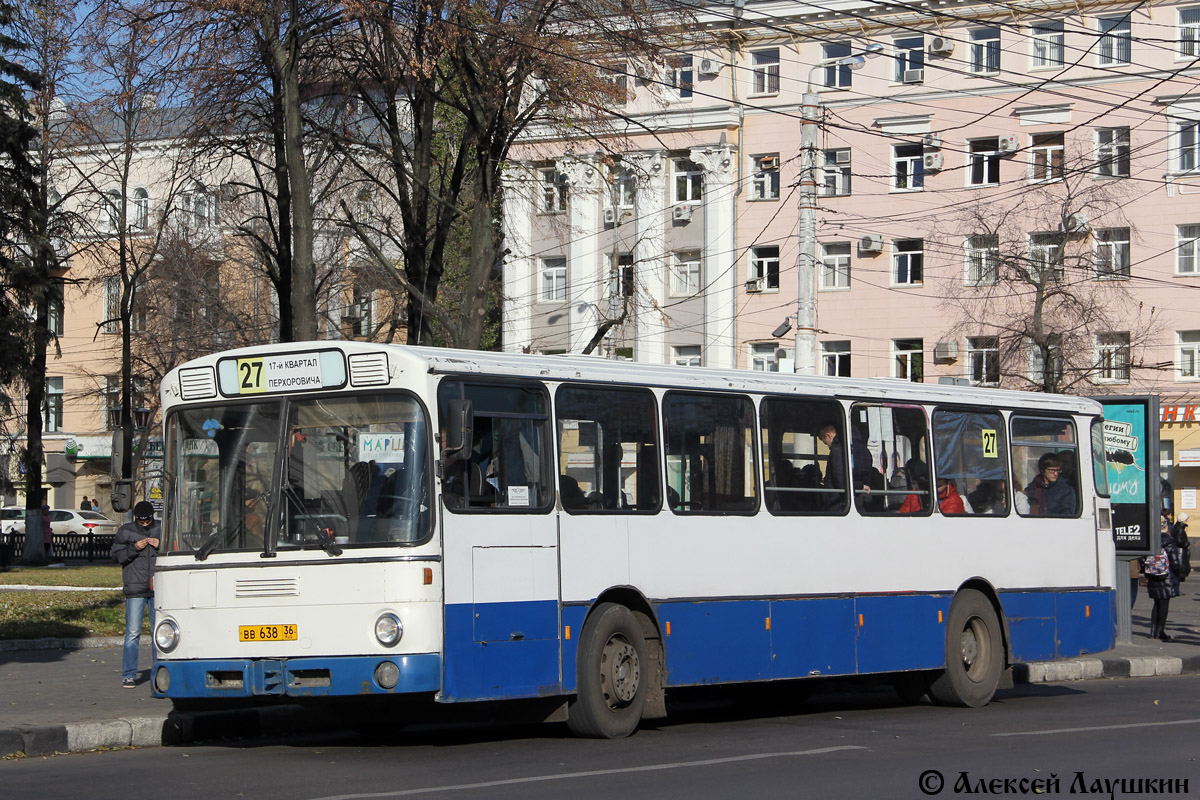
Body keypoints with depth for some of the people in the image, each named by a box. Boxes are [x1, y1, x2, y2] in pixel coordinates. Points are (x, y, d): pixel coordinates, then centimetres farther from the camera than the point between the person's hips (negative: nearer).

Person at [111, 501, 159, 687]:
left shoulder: (161, 529, 8)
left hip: (158, 588, 2)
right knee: (132, 632, -6)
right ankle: (128, 674, -2)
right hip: (135, 590, -2)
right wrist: (134, 548, -12)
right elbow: (117, 555, 3)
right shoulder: (125, 531, 5)